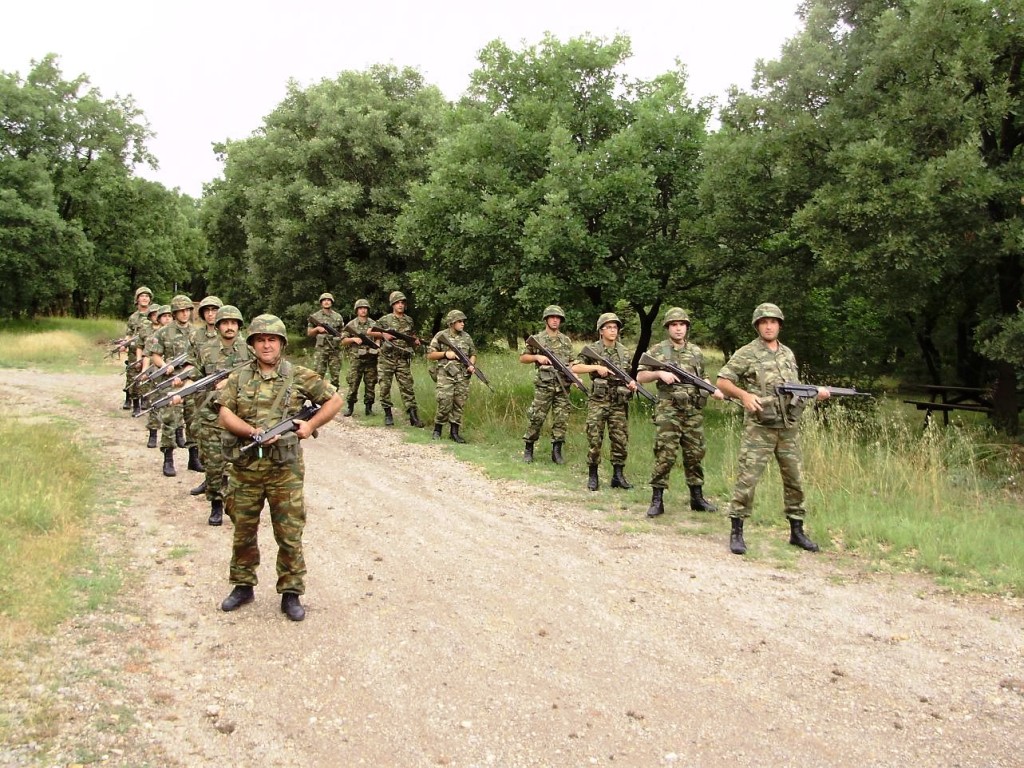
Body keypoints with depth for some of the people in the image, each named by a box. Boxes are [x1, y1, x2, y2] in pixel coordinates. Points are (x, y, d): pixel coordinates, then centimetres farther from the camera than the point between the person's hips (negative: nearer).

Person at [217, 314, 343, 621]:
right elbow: (224, 414, -3)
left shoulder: (299, 376, 1)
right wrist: (253, 432, -18)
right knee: (243, 531, 14)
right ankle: (243, 586, 31)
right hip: (245, 467, 2)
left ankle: (291, 593, 14)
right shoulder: (239, 379, 6)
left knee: (289, 535, 2)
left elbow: (335, 400, 5)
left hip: (285, 470, -2)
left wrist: (310, 424, -6)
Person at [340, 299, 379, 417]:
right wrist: (353, 339, -12)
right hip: (357, 359, -1)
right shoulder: (351, 325, 5)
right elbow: (343, 341, 4)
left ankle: (369, 407, 11)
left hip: (371, 359, 1)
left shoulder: (373, 324, 10)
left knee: (370, 384, 3)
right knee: (353, 384, -3)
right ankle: (350, 406, 9)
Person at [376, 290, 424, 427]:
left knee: (407, 387, -2)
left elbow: (412, 336, 25)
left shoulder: (409, 321, 11)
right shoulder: (384, 320, 1)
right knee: (385, 387, 1)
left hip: (403, 360, 2)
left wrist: (416, 342, 3)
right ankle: (388, 414, 13)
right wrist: (383, 334, -10)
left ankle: (413, 416, -3)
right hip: (386, 358, -2)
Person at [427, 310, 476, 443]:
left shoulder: (467, 337, 11)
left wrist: (472, 365, -1)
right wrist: (445, 354, -12)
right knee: (445, 404, -8)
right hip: (446, 375, -4)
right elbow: (430, 355, 0)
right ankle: (437, 430, 9)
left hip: (463, 377, 4)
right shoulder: (441, 336, -1)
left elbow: (473, 354, 19)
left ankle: (455, 431, 13)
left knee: (459, 405, 4)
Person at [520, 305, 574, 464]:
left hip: (563, 386, 3)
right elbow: (522, 358, 7)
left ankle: (556, 452, 10)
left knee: (561, 419, 2)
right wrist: (537, 357, -9)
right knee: (536, 417, -2)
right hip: (544, 385, -3)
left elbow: (571, 362, 16)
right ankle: (528, 449, 12)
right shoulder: (537, 339, 3)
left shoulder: (566, 340, 12)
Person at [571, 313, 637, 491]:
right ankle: (593, 476, 9)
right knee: (594, 440, -2)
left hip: (619, 403, 3)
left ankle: (618, 476, 13)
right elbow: (574, 368, -10)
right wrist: (596, 367, -18)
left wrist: (632, 383, -3)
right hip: (598, 402, -3)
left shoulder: (624, 352, 9)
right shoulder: (592, 350, -2)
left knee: (621, 440, 4)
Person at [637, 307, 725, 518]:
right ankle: (657, 500, -3)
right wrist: (660, 373, -16)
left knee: (695, 454, 9)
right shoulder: (657, 351, 2)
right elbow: (640, 377, 0)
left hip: (694, 411, 4)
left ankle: (697, 498, 21)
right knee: (665, 455, -9)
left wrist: (714, 390, 5)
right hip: (668, 410, -4)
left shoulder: (696, 352, 13)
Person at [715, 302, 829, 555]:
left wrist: (815, 391, 5)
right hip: (759, 428, -6)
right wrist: (744, 395, -22)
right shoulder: (746, 354, -4)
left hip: (789, 427, 6)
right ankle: (736, 532, 0)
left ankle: (796, 531, 21)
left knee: (794, 479, 10)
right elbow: (722, 382, -6)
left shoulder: (788, 354, 14)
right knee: (747, 479, -8)